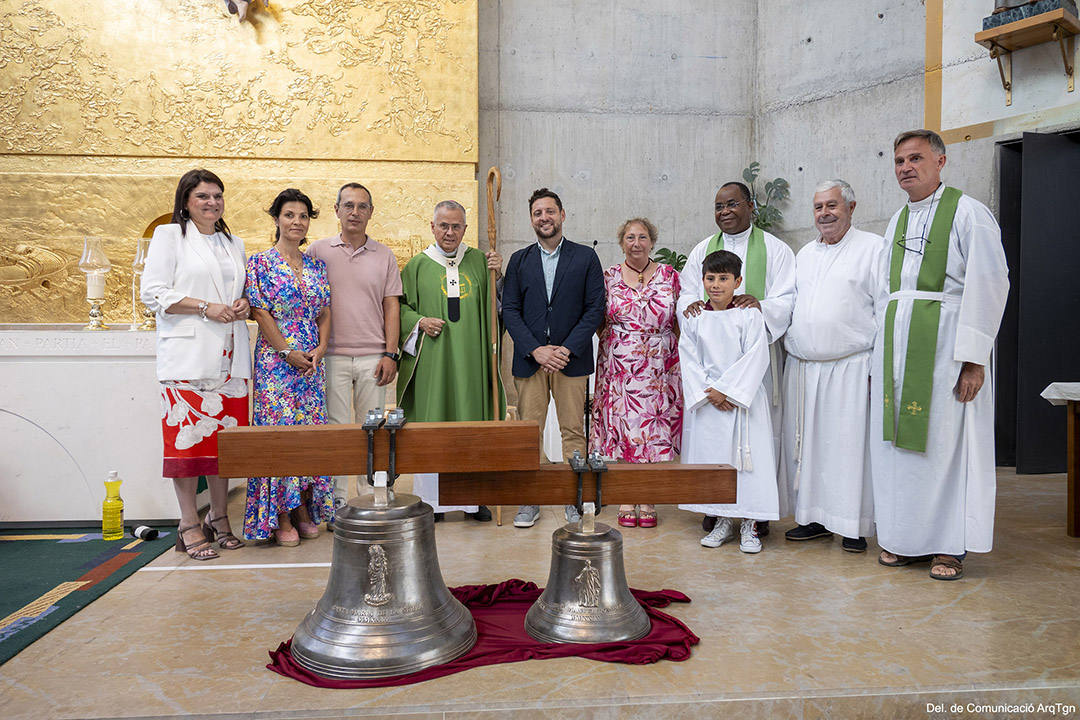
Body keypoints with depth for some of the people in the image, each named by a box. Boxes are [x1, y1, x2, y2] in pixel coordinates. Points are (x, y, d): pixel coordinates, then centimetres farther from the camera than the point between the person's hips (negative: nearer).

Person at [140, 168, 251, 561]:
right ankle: (189, 525, 5)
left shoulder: (234, 244, 20)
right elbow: (152, 292, -5)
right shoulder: (169, 235, 4)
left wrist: (243, 305, 4)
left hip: (228, 358, 5)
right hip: (187, 355, -5)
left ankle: (219, 518, 18)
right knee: (187, 436, -5)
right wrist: (207, 308, -12)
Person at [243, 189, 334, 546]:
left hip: (312, 361, 5)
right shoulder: (261, 262, -2)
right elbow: (260, 312, -8)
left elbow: (325, 313, 11)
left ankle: (304, 509, 17)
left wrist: (320, 349, -3)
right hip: (275, 359, -5)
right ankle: (281, 518, 5)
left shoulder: (316, 265, 13)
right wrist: (288, 351, -11)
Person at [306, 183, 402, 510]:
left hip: (373, 357, 1)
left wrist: (390, 353, -1)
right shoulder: (319, 250, 5)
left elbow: (391, 306, 7)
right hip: (332, 356, -1)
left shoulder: (384, 255, 8)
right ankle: (338, 501, 12)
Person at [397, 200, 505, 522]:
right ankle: (432, 499, 14)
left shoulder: (479, 261, 8)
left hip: (470, 359, 2)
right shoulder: (418, 265, 4)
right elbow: (399, 306, 6)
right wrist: (419, 321, -11)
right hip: (431, 359, -1)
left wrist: (498, 275, -6)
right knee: (432, 421, 2)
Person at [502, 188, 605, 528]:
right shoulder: (519, 260, 10)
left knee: (573, 430, 4)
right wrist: (536, 350, -9)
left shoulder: (586, 257, 4)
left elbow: (595, 308, -1)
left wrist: (567, 349, -11)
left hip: (571, 359, -1)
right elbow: (510, 310, 3)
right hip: (530, 359, 2)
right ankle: (530, 499, 13)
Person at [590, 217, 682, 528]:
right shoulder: (609, 277, 5)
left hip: (659, 369, 0)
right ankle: (626, 501, 14)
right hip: (619, 370, 0)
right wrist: (615, 344, 2)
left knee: (655, 433, 2)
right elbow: (599, 321, 11)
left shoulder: (669, 276, 4)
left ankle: (648, 503, 13)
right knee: (622, 430, 2)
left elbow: (681, 321, 8)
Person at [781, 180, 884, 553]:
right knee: (807, 443, 8)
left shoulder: (873, 248, 0)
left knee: (850, 444, -3)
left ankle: (854, 525, 8)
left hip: (850, 367, -5)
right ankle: (815, 517, 19)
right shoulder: (804, 253, 18)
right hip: (801, 368, 6)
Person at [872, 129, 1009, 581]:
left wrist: (973, 357, -17)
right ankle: (905, 539, 17)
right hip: (896, 340, 6)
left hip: (943, 340, -6)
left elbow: (990, 284, -11)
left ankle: (949, 546, 11)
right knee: (898, 438, 6)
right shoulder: (897, 222, 16)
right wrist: (882, 352, 10)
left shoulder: (967, 213, -4)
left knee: (945, 438, -2)